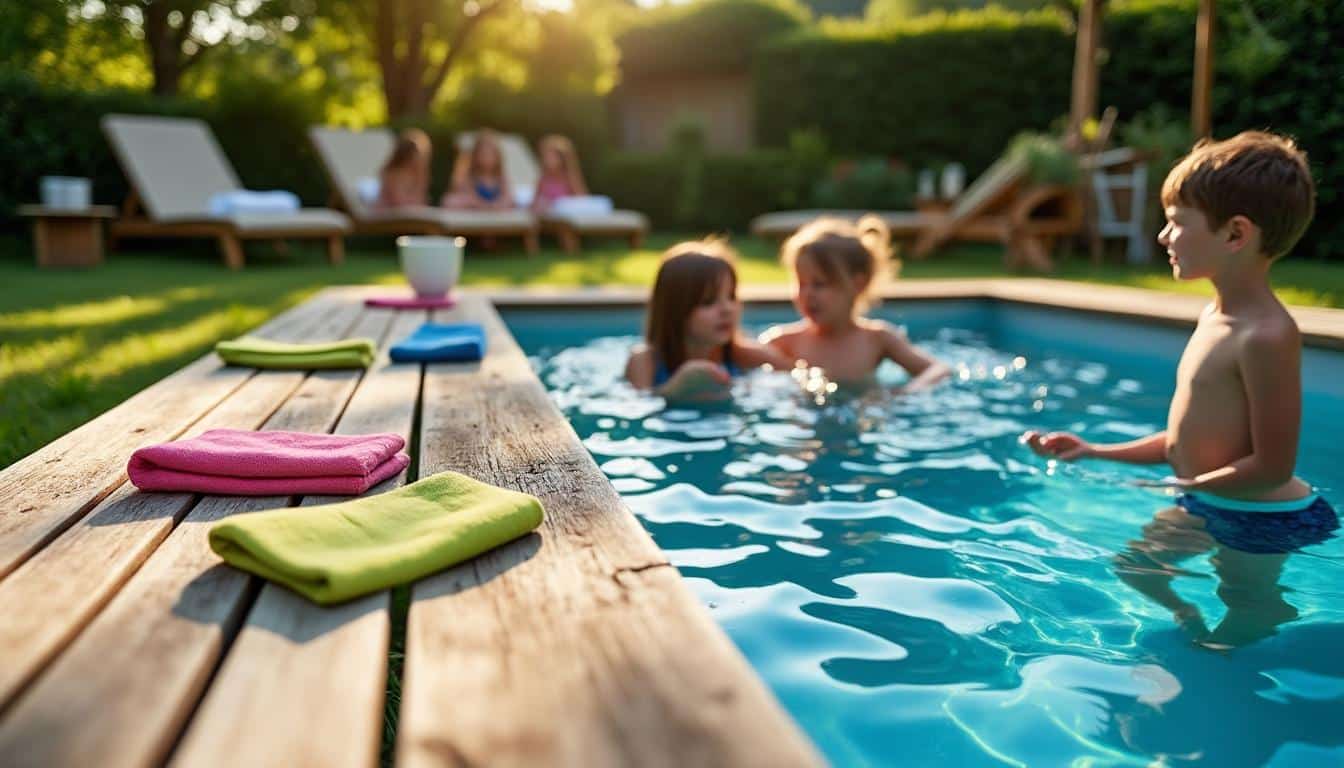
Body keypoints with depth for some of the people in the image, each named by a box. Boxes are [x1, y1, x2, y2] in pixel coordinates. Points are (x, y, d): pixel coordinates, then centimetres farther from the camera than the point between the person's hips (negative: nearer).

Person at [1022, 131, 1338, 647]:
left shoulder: (1267, 335, -28)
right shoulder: (1215, 315, 2)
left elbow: (1271, 468, -27)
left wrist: (1181, 487, -16)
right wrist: (1097, 453, 6)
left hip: (1264, 521, -10)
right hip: (1209, 507, 10)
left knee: (1247, 615, 11)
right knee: (1132, 564, 22)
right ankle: (1197, 626, 40)